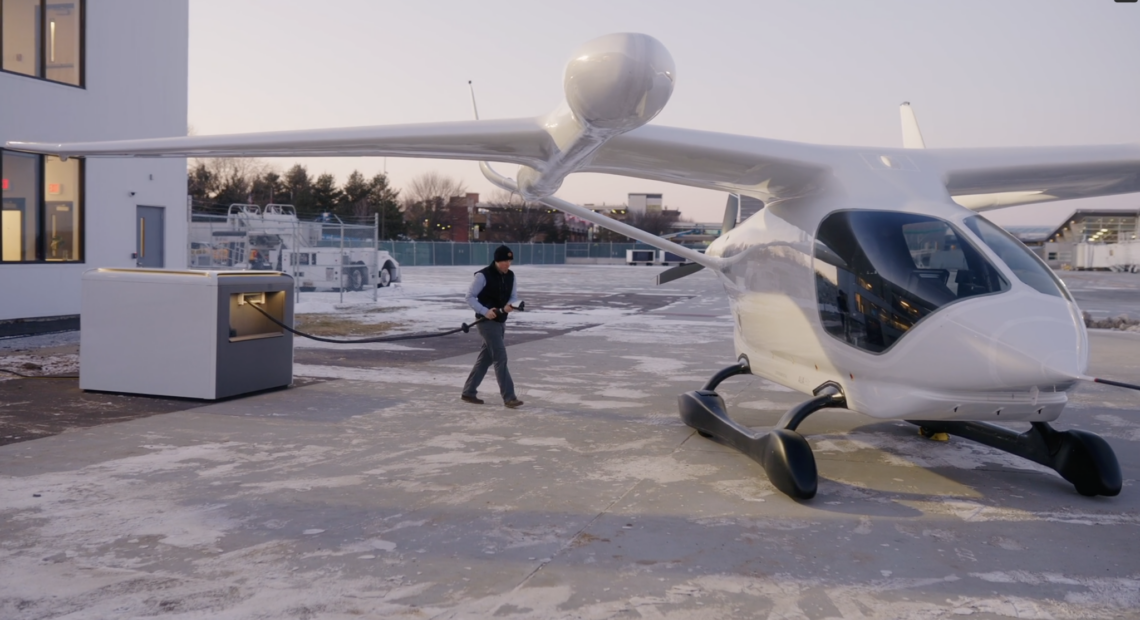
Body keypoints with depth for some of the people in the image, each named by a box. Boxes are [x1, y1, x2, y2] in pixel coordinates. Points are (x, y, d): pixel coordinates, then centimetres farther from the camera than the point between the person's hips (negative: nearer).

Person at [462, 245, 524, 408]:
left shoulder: (510, 275, 5)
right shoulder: (483, 276, -15)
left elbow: (514, 296, 11)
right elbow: (470, 297, -12)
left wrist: (510, 305, -12)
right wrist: (485, 311, -23)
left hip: (501, 321, 8)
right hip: (487, 321, -8)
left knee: (486, 357, 13)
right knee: (500, 357, -12)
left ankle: (469, 392, 24)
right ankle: (508, 397, -10)